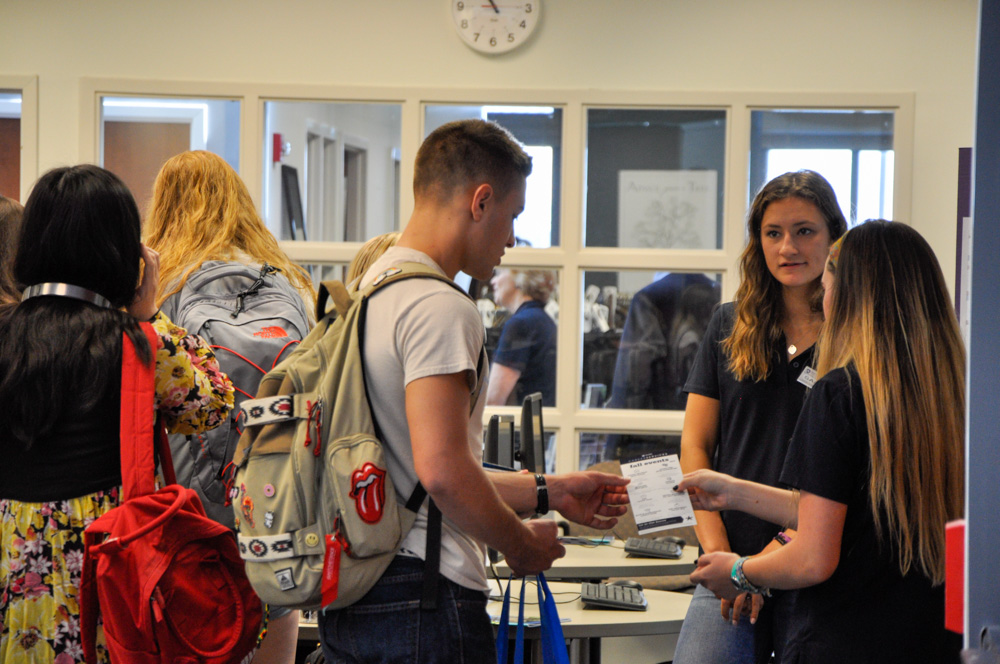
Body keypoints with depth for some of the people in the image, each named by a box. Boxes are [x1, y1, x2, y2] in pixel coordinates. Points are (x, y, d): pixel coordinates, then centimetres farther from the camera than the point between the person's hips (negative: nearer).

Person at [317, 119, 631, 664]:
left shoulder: (365, 292, 16)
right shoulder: (440, 308, -14)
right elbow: (441, 470, -23)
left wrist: (546, 492, 22)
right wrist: (520, 543, -6)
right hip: (423, 596, -9)